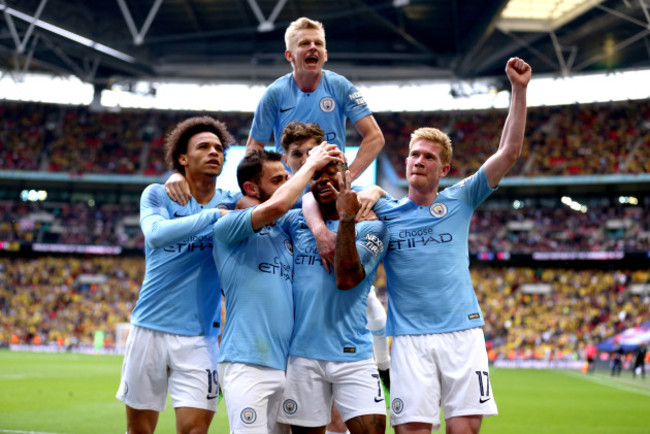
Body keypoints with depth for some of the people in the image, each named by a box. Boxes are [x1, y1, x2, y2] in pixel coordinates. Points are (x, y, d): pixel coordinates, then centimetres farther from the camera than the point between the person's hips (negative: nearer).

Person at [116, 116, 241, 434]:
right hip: (150, 327, 0)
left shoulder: (231, 203, 5)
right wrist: (213, 214, -22)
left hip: (198, 336, 0)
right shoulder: (158, 195, 2)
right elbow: (156, 233, -18)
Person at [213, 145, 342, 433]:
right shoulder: (228, 227, -4)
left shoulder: (285, 232, 20)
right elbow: (276, 205, -18)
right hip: (246, 362, -7)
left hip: (286, 363, 7)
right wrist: (311, 164, -6)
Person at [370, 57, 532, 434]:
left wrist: (519, 89, -1)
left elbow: (510, 152, 5)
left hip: (463, 332, 0)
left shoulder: (459, 202, 11)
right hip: (409, 337, 0)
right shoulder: (385, 212, 10)